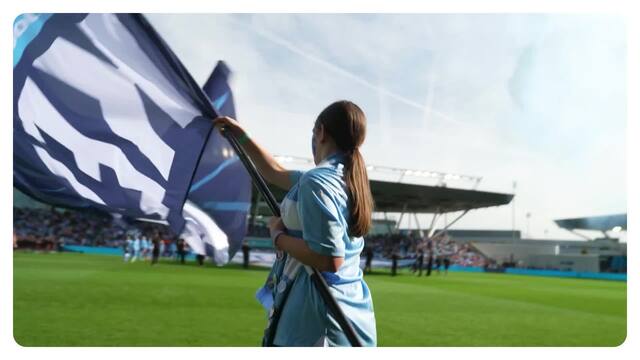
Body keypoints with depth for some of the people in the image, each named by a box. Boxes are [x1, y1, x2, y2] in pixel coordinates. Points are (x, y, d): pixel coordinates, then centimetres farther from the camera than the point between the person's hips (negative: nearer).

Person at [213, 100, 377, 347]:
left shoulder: (316, 181, -16)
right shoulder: (349, 178, 12)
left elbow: (329, 259, -24)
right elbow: (276, 173, 25)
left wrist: (278, 236, -11)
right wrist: (241, 136, 30)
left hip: (318, 310, -9)